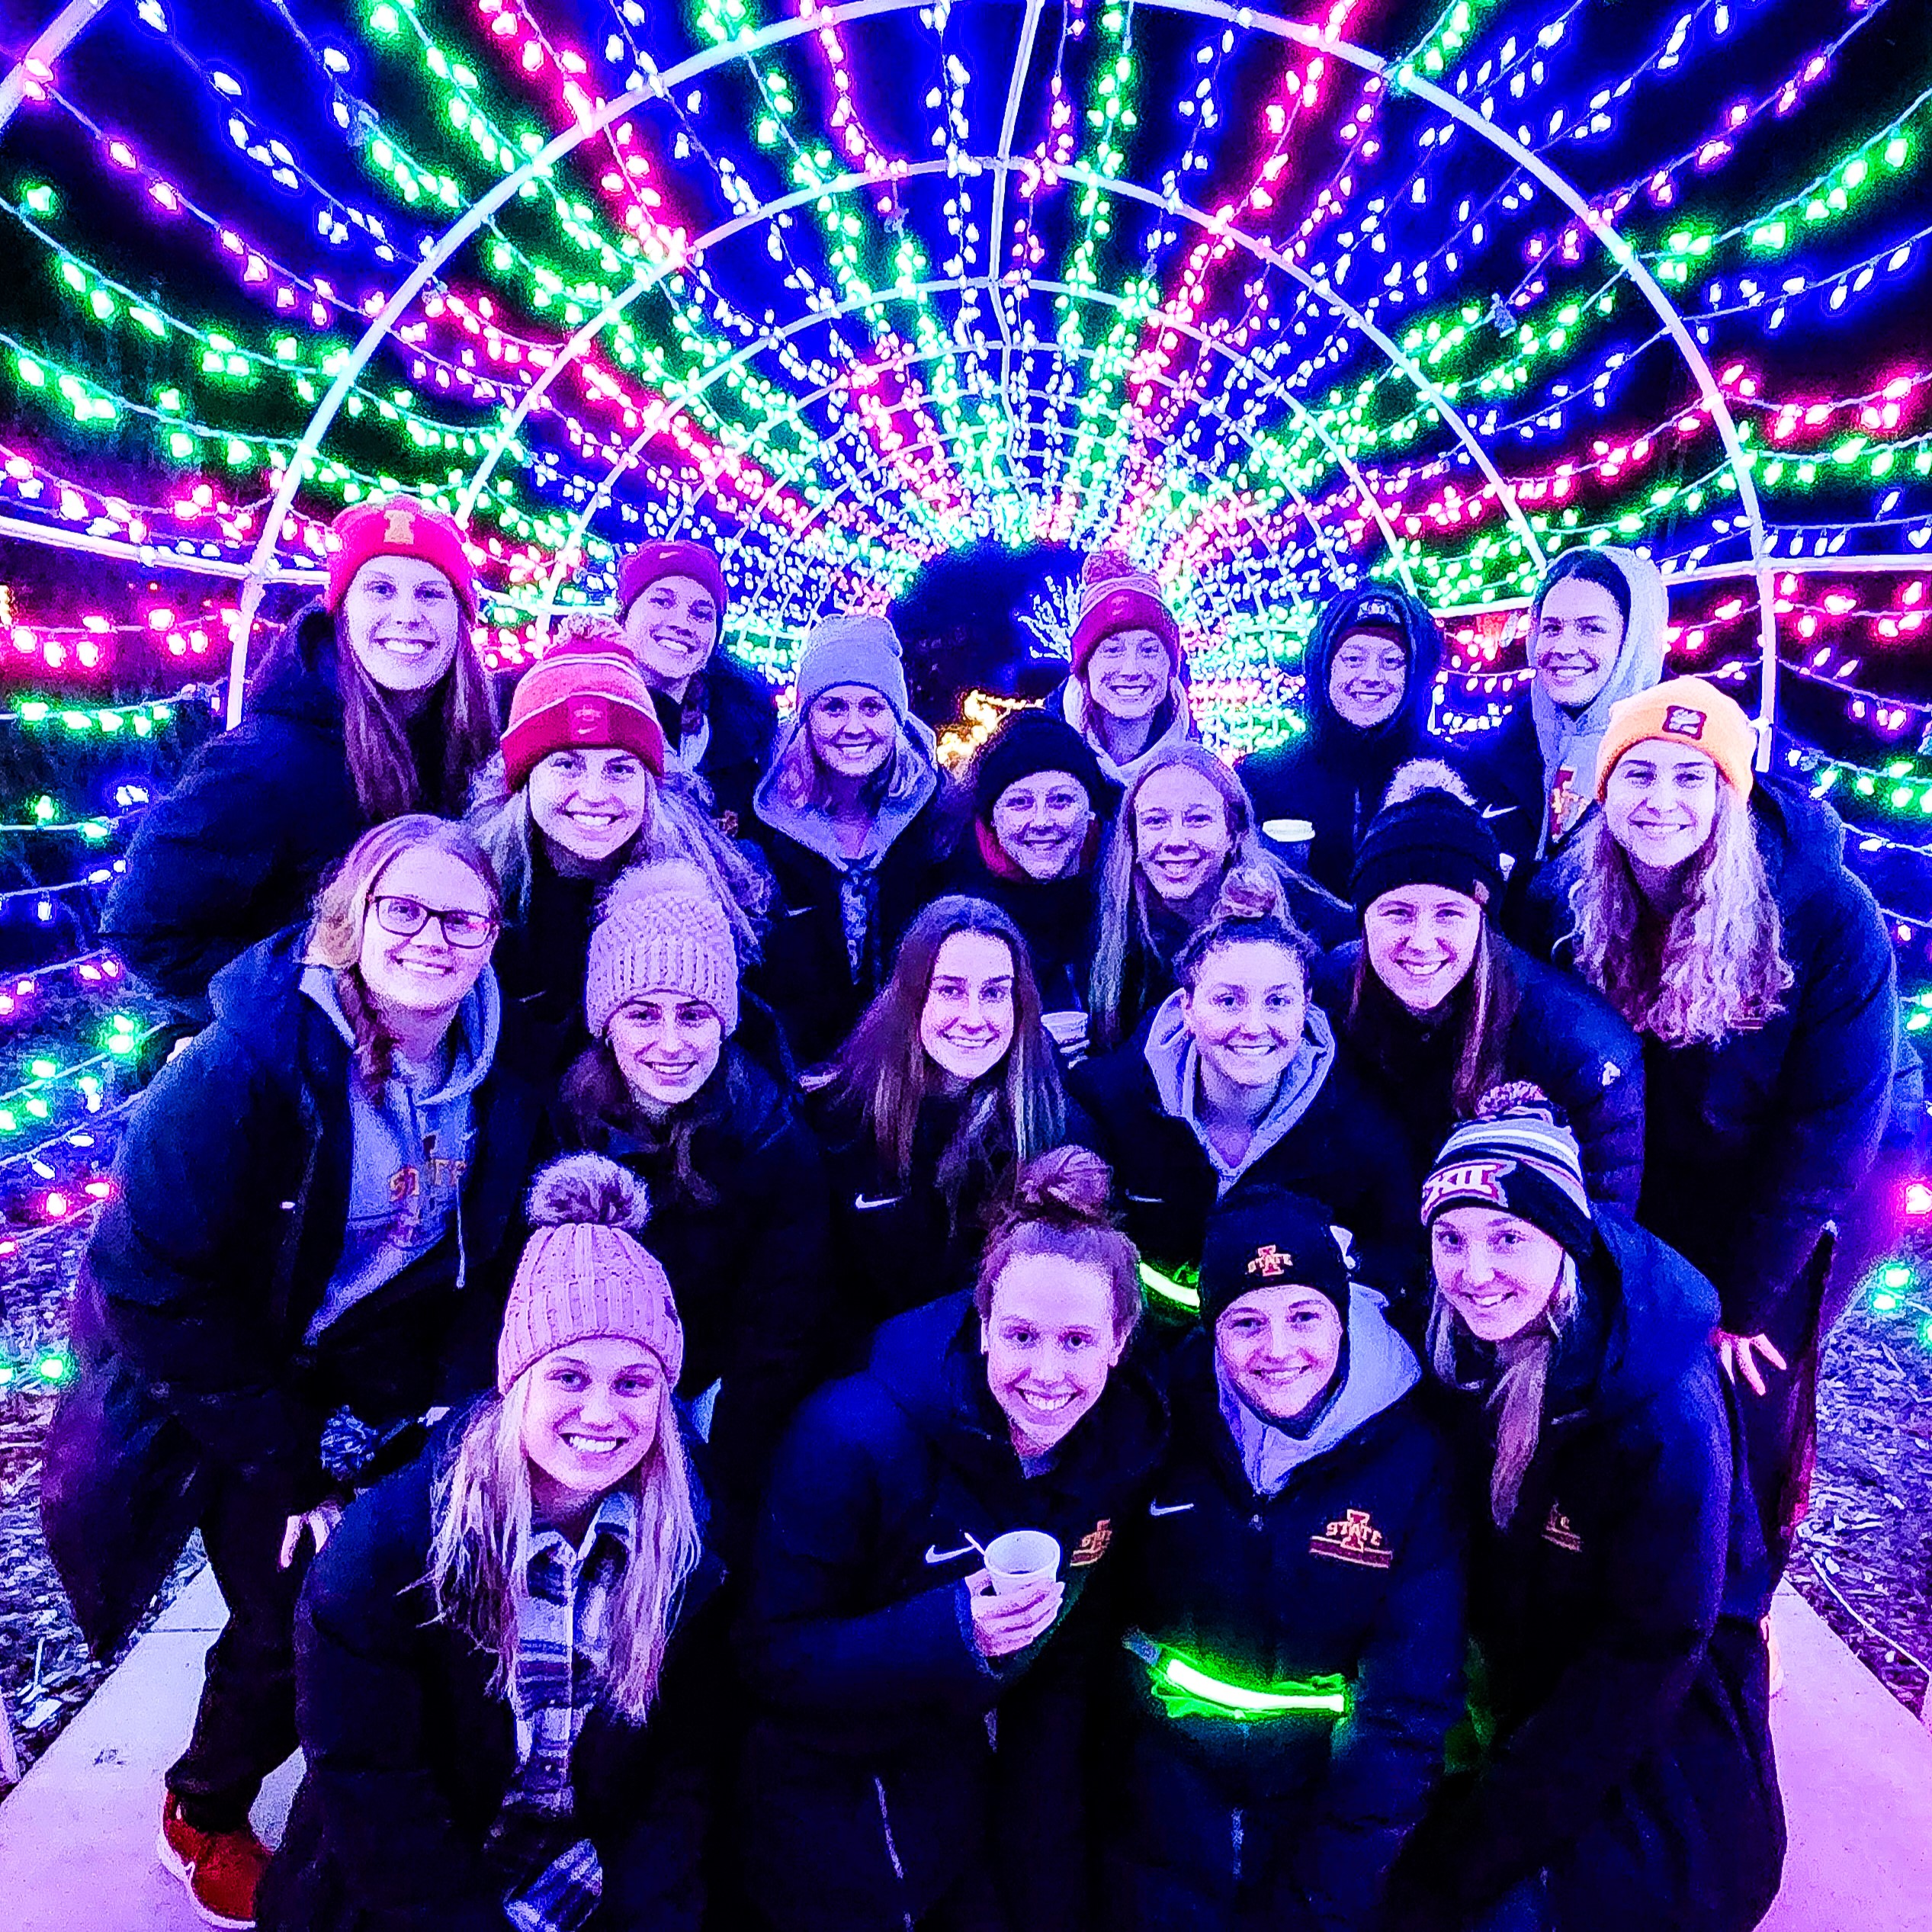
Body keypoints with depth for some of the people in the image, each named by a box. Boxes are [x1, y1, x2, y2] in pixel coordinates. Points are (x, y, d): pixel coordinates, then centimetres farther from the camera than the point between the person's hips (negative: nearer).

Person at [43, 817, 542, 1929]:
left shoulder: (500, 1080, -14)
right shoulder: (248, 1064, -28)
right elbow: (156, 1284, -21)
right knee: (293, 1624, -1)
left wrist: (460, 1404, -11)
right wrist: (282, 1462, -18)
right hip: (217, 1373, -4)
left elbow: (486, 1262, -1)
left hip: (372, 1361, 4)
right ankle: (203, 1815, 32)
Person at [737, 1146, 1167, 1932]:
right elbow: (772, 1659, -21)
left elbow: (1066, 1655, 1)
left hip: (975, 1773, 4)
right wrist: (949, 1632, -35)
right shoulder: (854, 1438, -29)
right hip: (830, 1799, -3)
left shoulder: (1128, 1440, -14)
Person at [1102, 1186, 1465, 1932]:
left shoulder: (1413, 1458, -16)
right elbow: (1106, 1600, -3)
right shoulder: (1168, 1423, -13)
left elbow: (1408, 1704, -15)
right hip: (1169, 1770, 1)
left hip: (1324, 1783, 0)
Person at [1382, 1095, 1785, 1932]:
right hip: (1519, 1690, 4)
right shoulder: (1456, 1346, -13)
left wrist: (1478, 1849, -20)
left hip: (1662, 1727, -4)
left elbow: (1649, 1651, -22)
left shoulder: (1666, 1410, -28)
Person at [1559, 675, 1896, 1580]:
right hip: (1623, 1235, 2)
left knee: (1745, 1464, 6)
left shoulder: (1828, 918, -22)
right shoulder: (1566, 899, -14)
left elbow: (1831, 1125, -18)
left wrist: (1739, 1298, -17)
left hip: (1767, 1237, -2)